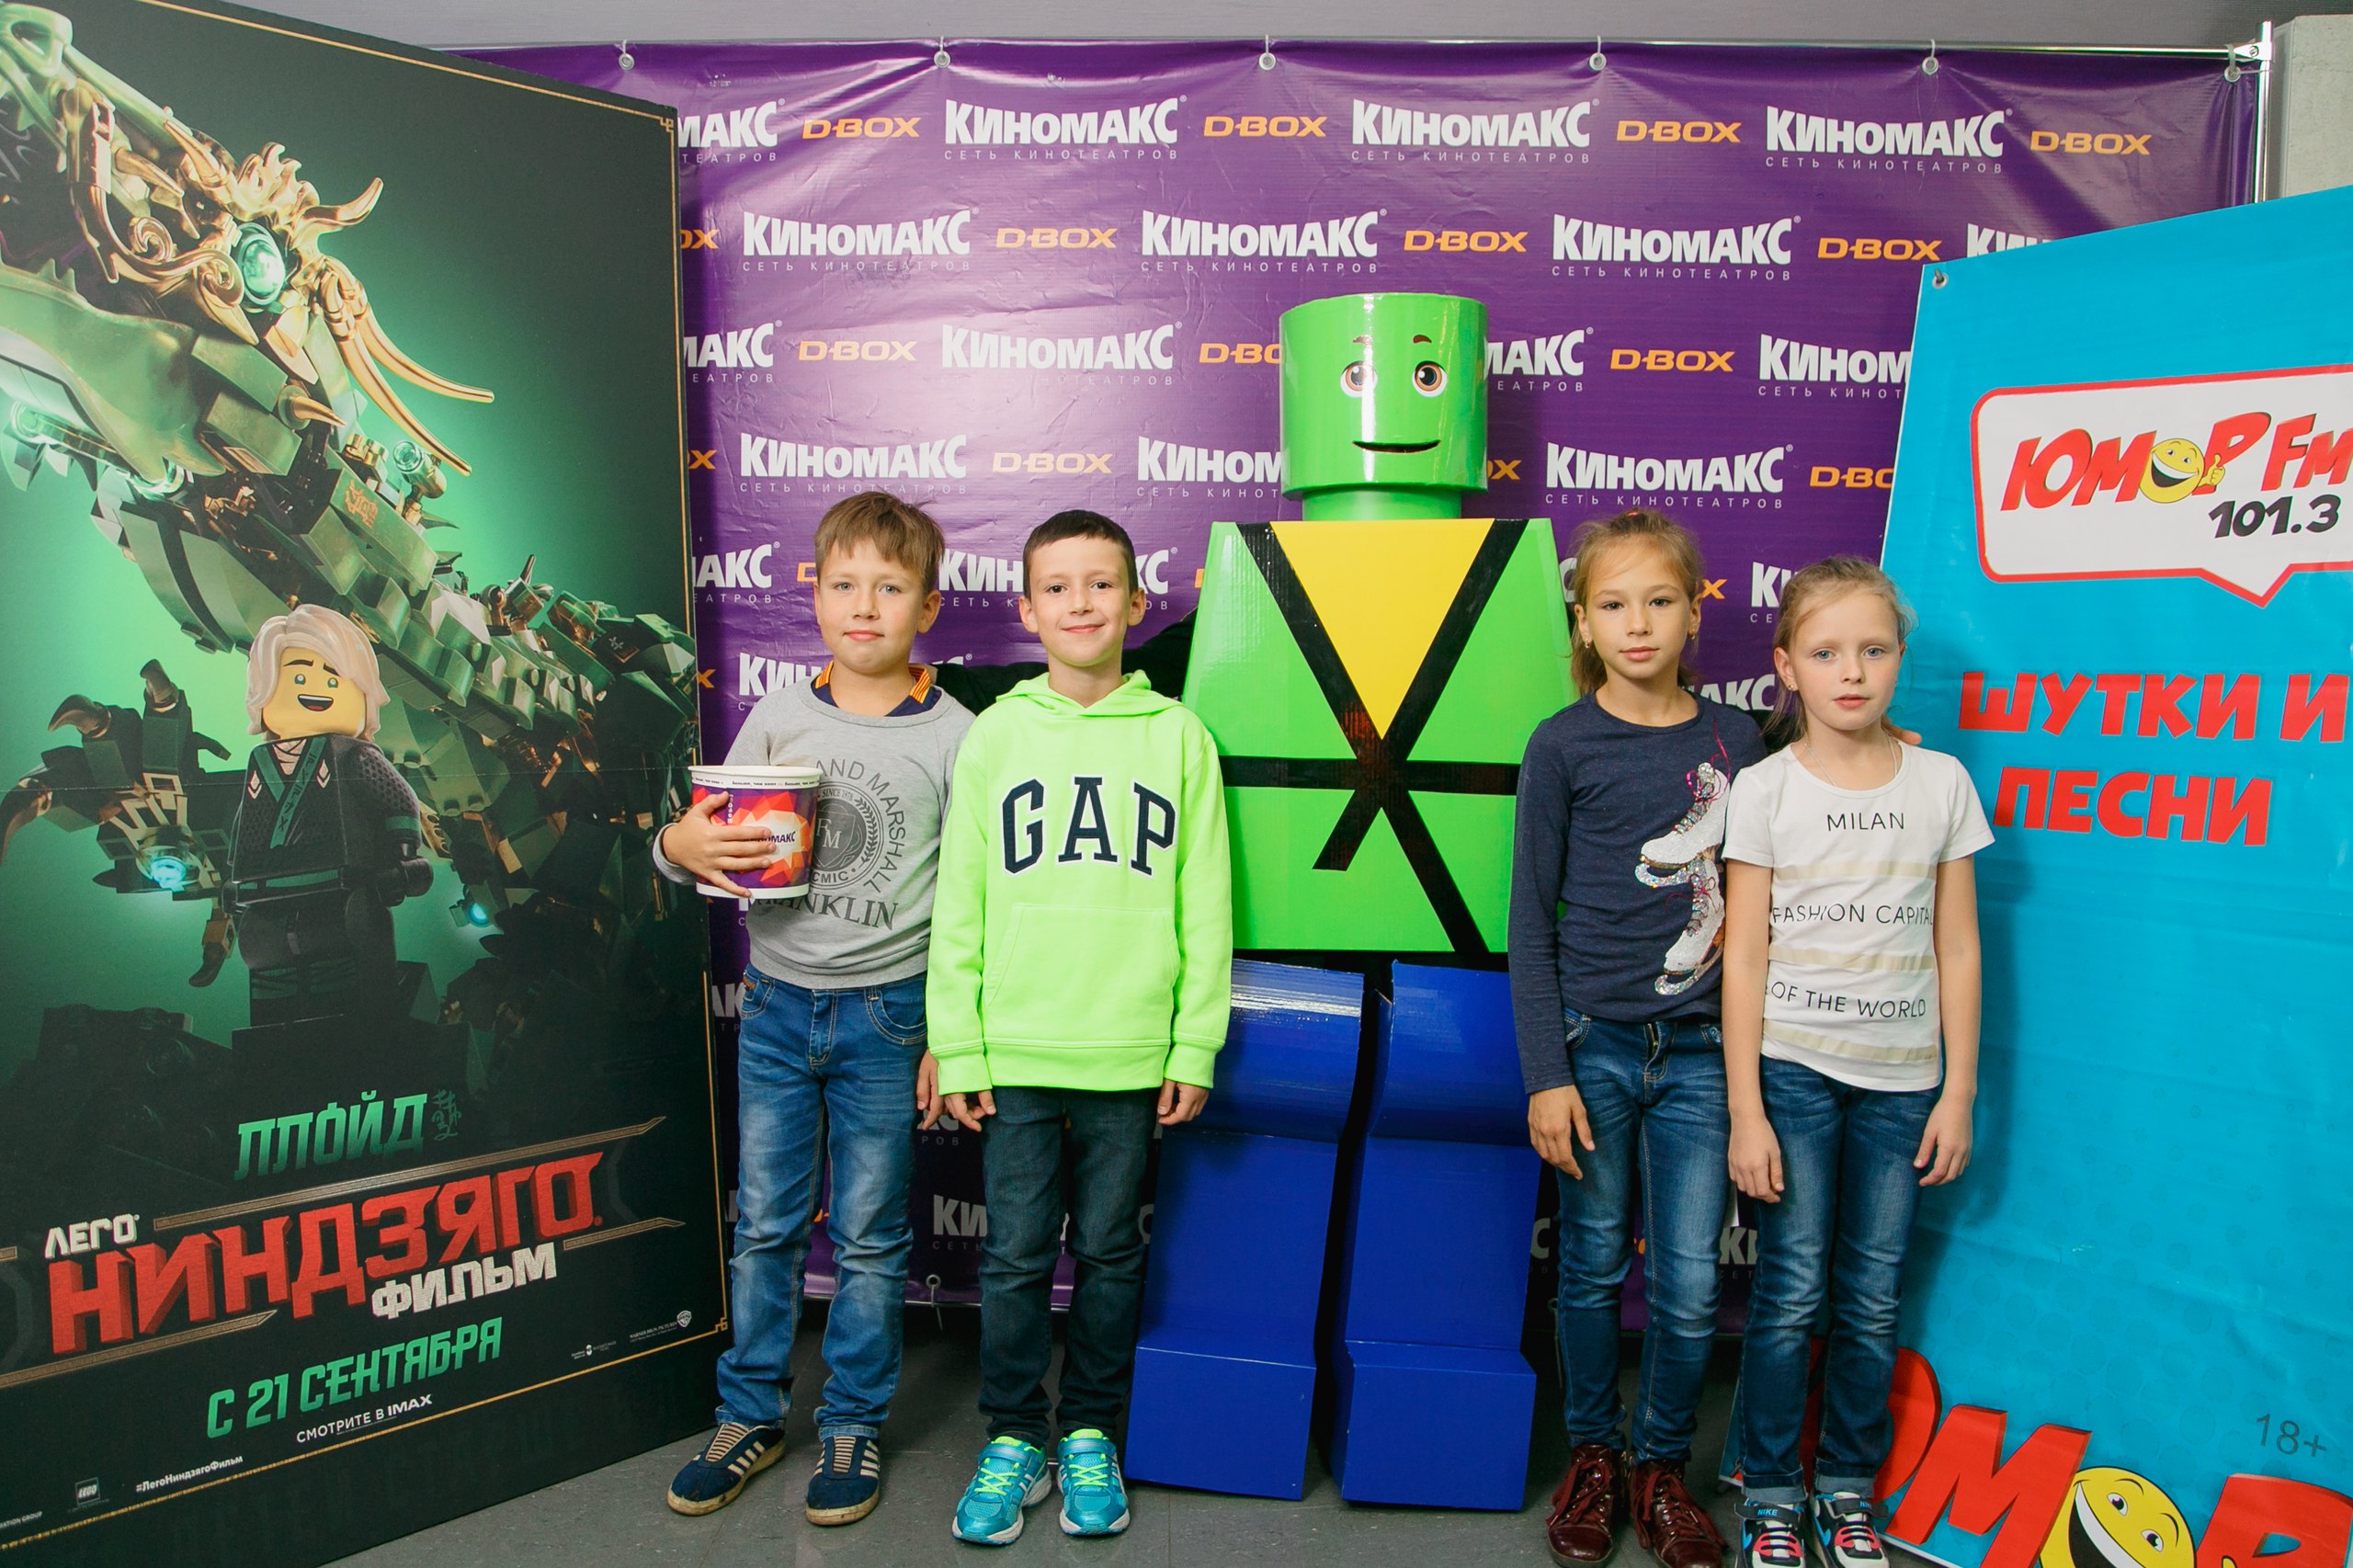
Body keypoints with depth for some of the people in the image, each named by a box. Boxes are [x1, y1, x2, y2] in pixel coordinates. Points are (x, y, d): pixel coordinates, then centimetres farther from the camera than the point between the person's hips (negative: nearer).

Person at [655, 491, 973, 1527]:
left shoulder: (955, 736, -5)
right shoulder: (775, 720, 2)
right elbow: (715, 840, 7)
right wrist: (681, 844, -17)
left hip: (887, 1014, -2)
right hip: (777, 1005, 3)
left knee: (869, 1237, 10)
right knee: (763, 1226, 13)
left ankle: (854, 1423, 28)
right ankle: (751, 1415, 32)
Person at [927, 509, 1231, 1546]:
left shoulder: (1179, 736, 1)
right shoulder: (996, 734, 2)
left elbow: (1207, 906, 2)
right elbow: (958, 904, 3)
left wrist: (1196, 1046, -1)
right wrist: (958, 1047, 0)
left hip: (1131, 1056, 0)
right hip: (1016, 1053, 0)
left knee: (1110, 1252, 13)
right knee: (1016, 1255, 9)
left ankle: (1091, 1434, 31)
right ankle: (1013, 1438, 28)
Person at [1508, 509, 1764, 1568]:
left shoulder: (1735, 740, 5)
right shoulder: (1564, 745, -4)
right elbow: (1531, 918, -4)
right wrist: (1545, 1074, -7)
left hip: (1699, 1046, 2)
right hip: (1594, 1042, -2)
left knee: (1690, 1283, 6)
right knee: (1594, 1265, 11)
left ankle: (1662, 1466, 28)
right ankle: (1592, 1455, 32)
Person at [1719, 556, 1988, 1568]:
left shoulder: (1942, 783, 2)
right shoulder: (1763, 790, -4)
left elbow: (1957, 949, 6)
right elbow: (1744, 957, -5)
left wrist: (1959, 1093, 4)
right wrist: (1746, 1113, -7)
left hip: (1901, 1080, 2)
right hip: (1793, 1068, -2)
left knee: (1872, 1300, 8)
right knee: (1791, 1293, 1)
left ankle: (1849, 1486, 27)